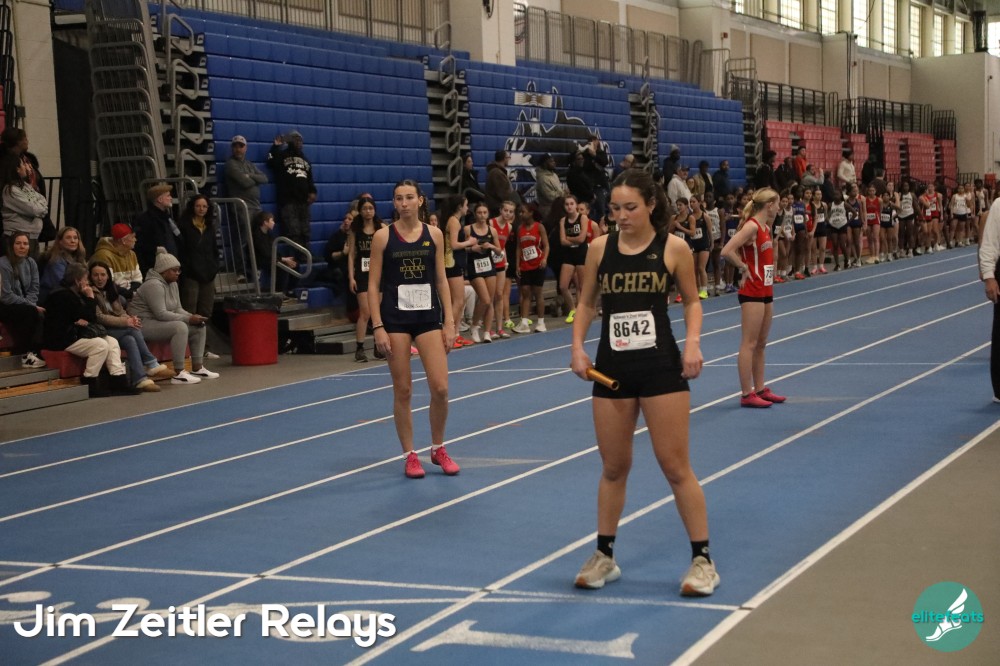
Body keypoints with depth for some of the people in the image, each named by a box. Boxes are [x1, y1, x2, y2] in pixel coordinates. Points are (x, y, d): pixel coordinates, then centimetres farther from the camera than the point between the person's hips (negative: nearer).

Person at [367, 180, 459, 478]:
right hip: (395, 318, -2)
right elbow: (373, 284, -2)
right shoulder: (383, 236, -2)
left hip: (428, 316, 2)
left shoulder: (434, 234, 4)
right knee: (402, 390, 2)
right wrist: (378, 326, -10)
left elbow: (441, 280, 7)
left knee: (440, 387, -5)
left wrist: (449, 322, 2)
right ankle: (409, 456, 15)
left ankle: (438, 449, 16)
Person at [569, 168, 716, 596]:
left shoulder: (673, 248, -4)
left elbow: (692, 301, 5)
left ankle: (702, 560, 8)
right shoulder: (601, 248, 2)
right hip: (612, 368, 3)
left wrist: (693, 341, -11)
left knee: (676, 466, -2)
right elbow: (587, 302, 12)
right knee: (613, 467, 11)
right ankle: (604, 556, 25)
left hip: (661, 368, -3)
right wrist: (578, 346, -2)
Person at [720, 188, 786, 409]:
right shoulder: (751, 226, -16)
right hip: (752, 292, -10)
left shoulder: (765, 227, 12)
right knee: (749, 344, -6)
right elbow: (726, 251, -27)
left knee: (761, 344, 14)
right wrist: (744, 268, -15)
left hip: (766, 290, 10)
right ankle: (747, 394, -4)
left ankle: (760, 389, 21)